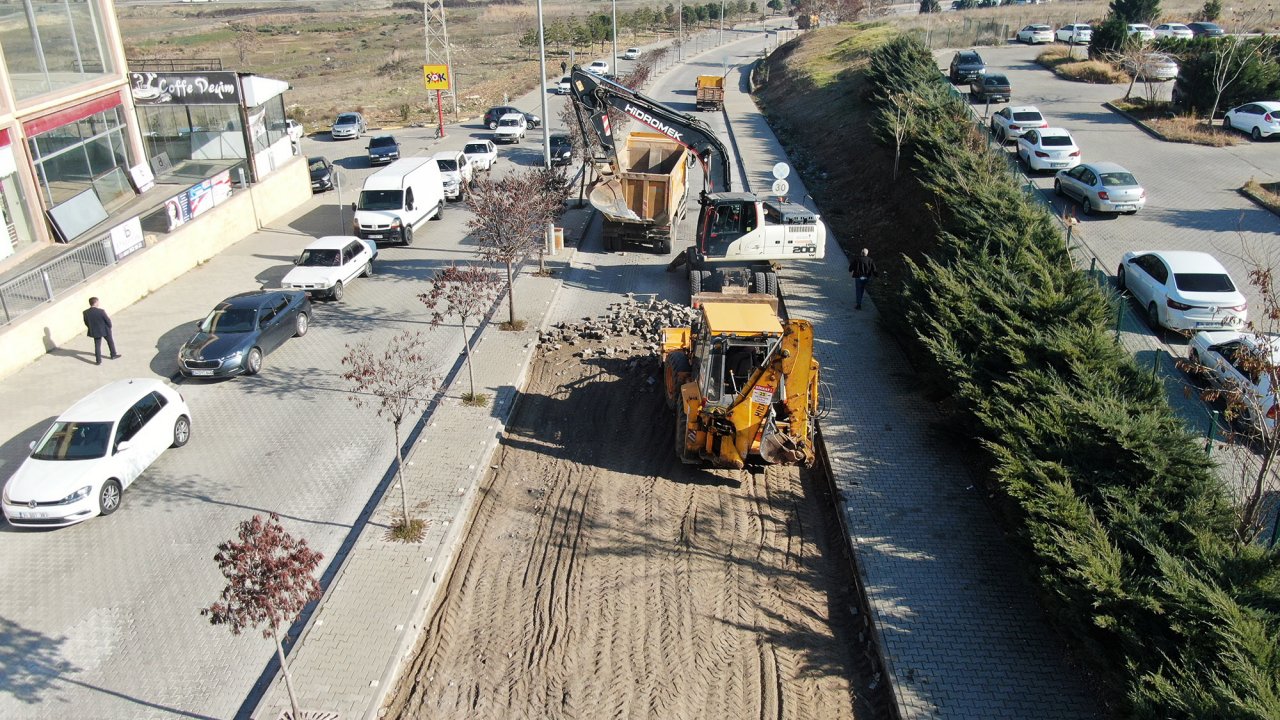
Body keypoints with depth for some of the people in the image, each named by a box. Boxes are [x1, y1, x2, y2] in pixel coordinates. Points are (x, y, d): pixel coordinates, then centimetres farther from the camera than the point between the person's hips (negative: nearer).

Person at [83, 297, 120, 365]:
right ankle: (113, 355, 36)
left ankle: (98, 360, 15)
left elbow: (86, 323, 0)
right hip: (105, 330, -3)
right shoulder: (101, 311, -24)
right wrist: (109, 327, 5)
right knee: (110, 342, 21)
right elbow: (108, 320, -15)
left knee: (97, 345, 13)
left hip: (95, 332, 3)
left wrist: (92, 328, 17)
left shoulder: (86, 313, -12)